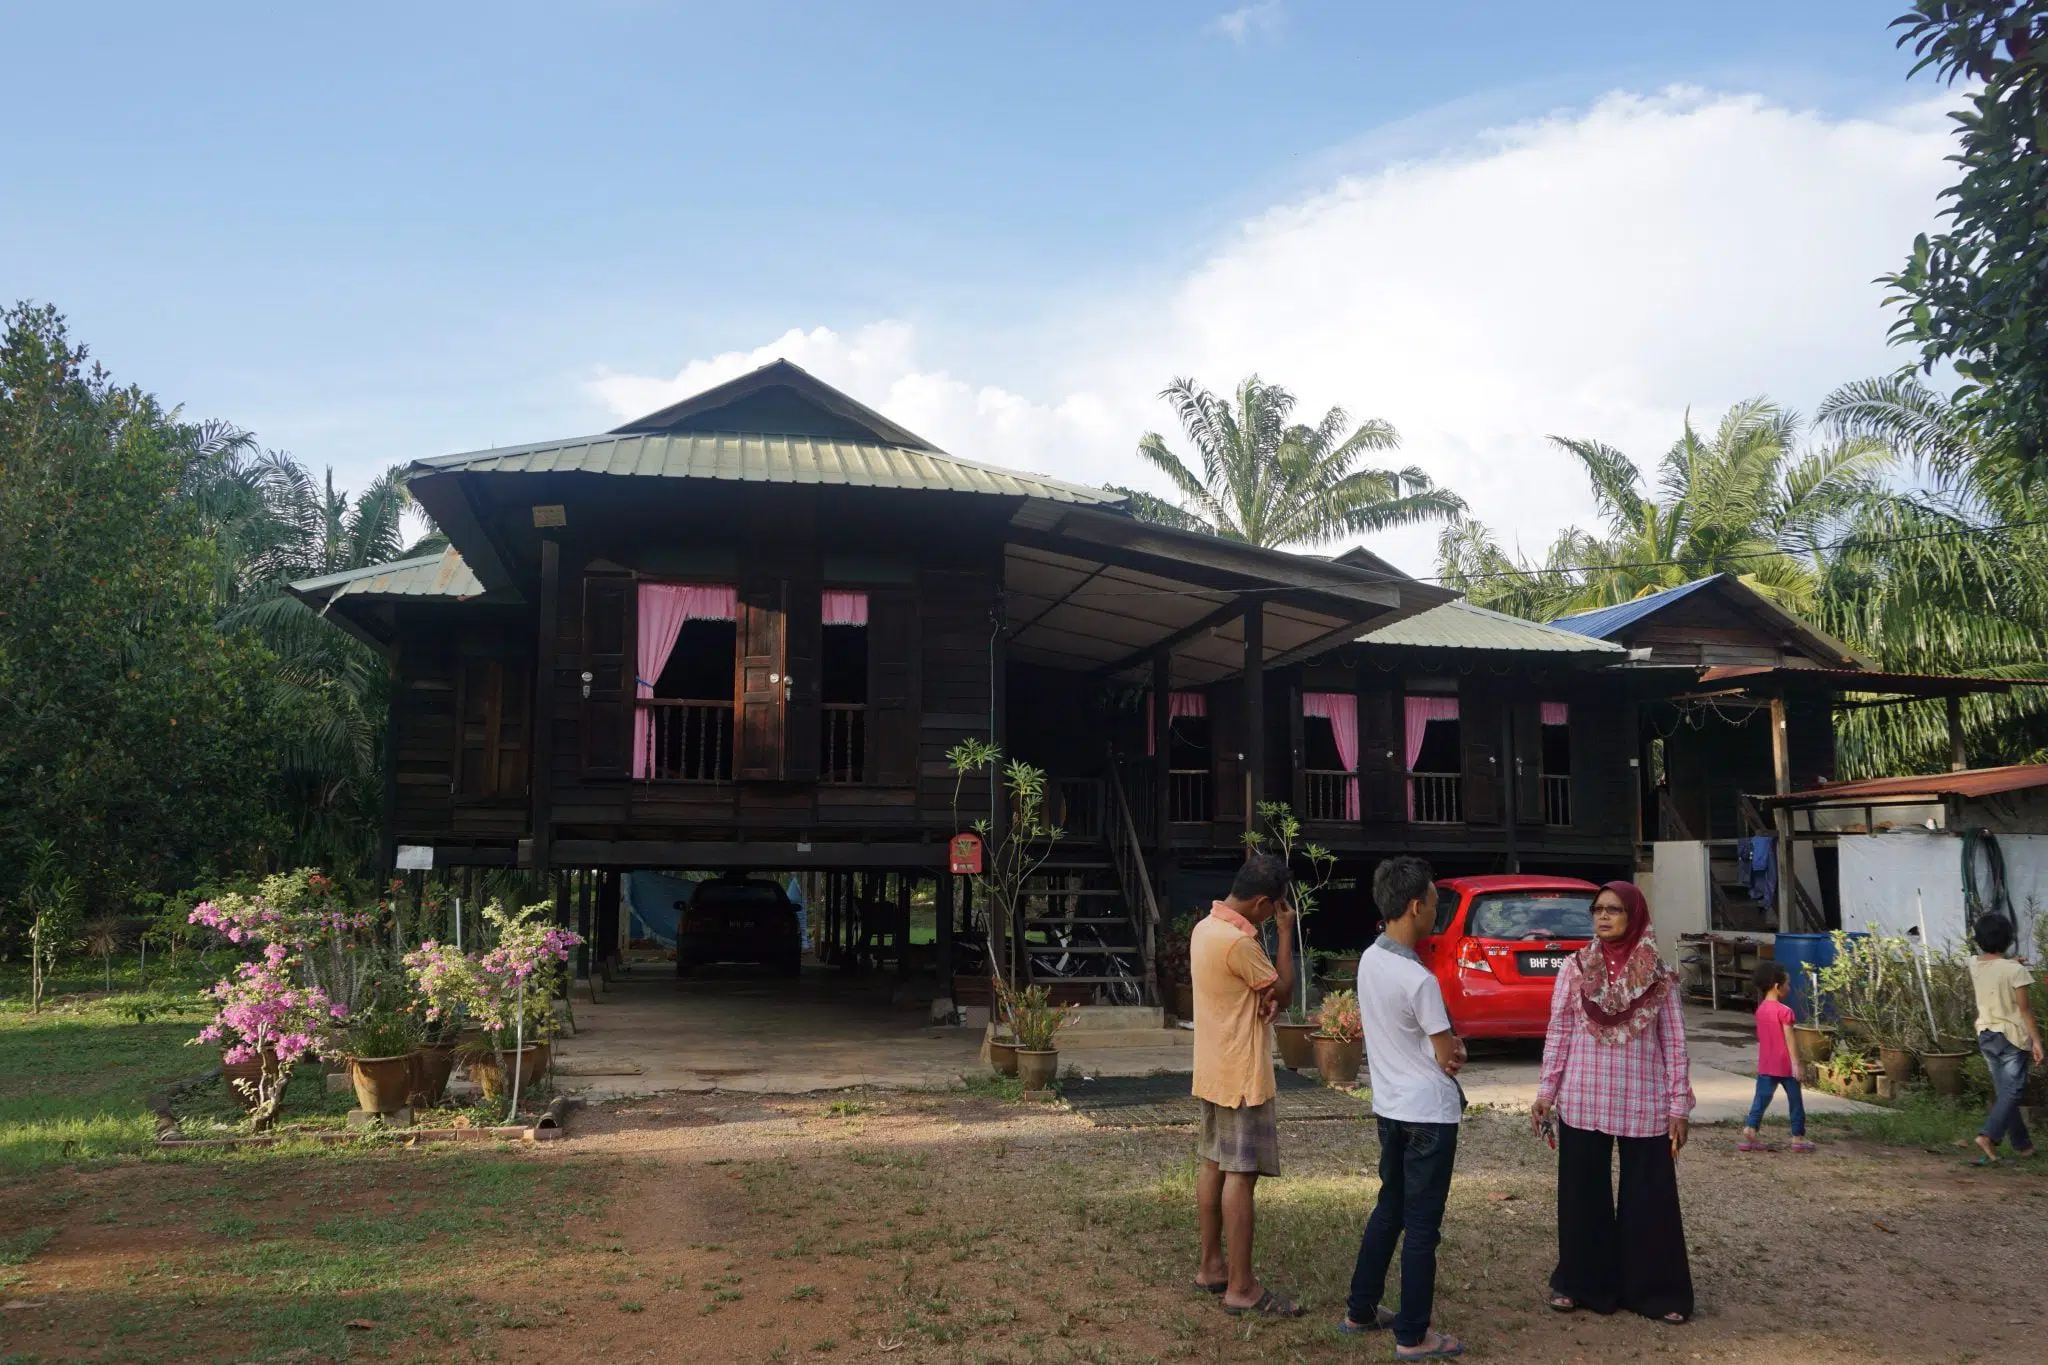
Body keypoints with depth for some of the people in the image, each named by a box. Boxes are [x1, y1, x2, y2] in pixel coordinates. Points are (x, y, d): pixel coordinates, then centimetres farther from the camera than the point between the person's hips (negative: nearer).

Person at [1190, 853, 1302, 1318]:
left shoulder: (1206, 927, 8)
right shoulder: (1238, 942, -23)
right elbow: (1282, 991, -11)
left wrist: (1263, 998, -5)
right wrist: (1286, 932, -6)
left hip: (1213, 1071, 10)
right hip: (1242, 1076, -10)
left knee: (1214, 1167, 15)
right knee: (1241, 1175, -5)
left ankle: (1211, 1266, 24)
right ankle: (1241, 1288, -1)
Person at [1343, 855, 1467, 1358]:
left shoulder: (1369, 959, 1)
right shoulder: (1419, 979, -24)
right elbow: (1449, 1059, -14)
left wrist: (1445, 1043, 3)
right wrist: (1454, 1051, 7)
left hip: (1389, 1105, 8)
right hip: (1429, 1112, -8)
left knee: (1388, 1209, 20)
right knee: (1421, 1224, 2)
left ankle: (1360, 1310, 28)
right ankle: (1413, 1336, 10)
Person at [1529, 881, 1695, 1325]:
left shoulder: (1659, 976, -1)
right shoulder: (1574, 968, 1)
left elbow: (1674, 1043, 1)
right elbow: (1557, 1034, 3)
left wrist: (1679, 1105, -2)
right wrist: (1545, 1093, 0)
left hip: (1643, 1104, -1)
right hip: (1582, 1101, 1)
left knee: (1649, 1196, 5)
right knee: (1582, 1193, 8)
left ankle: (1656, 1290, 19)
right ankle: (1580, 1283, 22)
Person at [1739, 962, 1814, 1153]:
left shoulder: (1761, 1009, 7)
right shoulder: (1784, 1011, -14)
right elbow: (1789, 1039, -16)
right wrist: (1795, 1063, -14)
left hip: (1766, 1065, 6)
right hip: (1785, 1065, -6)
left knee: (1761, 1100, 4)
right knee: (1795, 1101, 10)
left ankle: (1749, 1134, -6)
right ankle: (1798, 1137, 16)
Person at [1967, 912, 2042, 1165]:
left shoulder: (1974, 964, 0)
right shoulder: (2014, 970, -17)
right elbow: (2025, 1008, -16)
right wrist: (2036, 1040, -10)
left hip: (1985, 1034, 6)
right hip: (2011, 1035, -6)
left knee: (2003, 1092, 14)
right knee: (2012, 1091, -2)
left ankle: (2022, 1143, 23)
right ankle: (1988, 1136, -18)